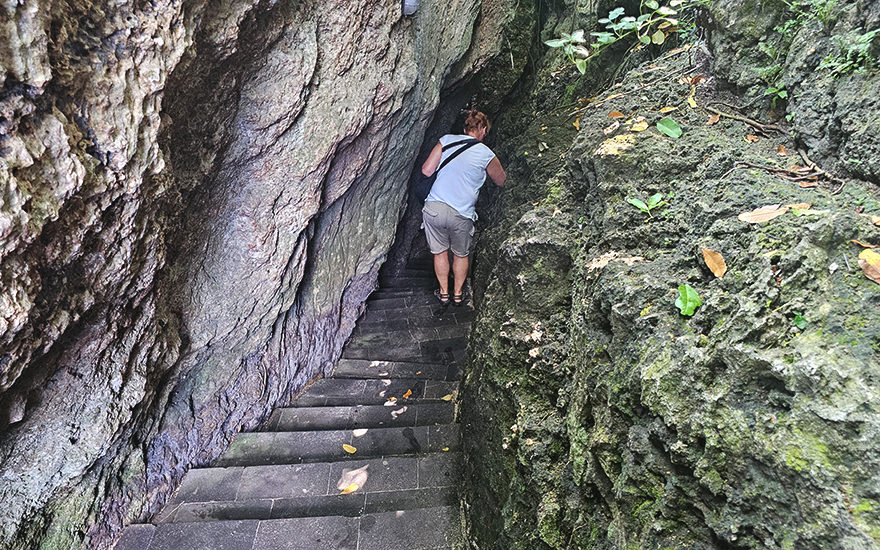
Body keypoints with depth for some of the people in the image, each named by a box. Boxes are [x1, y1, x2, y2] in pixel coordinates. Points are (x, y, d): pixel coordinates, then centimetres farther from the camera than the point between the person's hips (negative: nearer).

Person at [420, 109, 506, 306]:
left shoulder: (446, 140, 4)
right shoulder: (486, 154, 1)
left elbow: (426, 170, 1)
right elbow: (502, 182, 17)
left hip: (434, 208, 2)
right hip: (461, 215, -1)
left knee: (440, 252, 21)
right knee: (461, 255, 22)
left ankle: (444, 293, 35)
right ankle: (458, 293, 38)